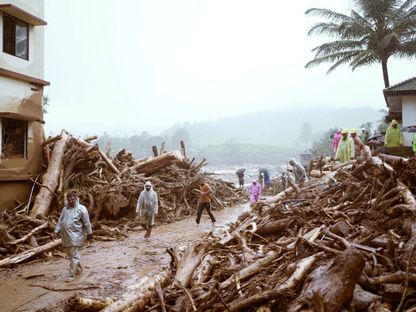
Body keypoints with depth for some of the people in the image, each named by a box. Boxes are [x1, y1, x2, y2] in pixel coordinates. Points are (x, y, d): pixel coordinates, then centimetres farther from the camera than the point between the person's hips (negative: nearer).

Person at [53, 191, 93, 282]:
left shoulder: (81, 209, -8)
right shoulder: (65, 208, 11)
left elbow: (87, 223, -4)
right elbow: (60, 221, 15)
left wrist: (89, 233, -1)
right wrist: (56, 231, 9)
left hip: (76, 236, -6)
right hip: (65, 236, 6)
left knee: (74, 256, -5)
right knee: (70, 255, 15)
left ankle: (71, 275, -1)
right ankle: (79, 268, 33)